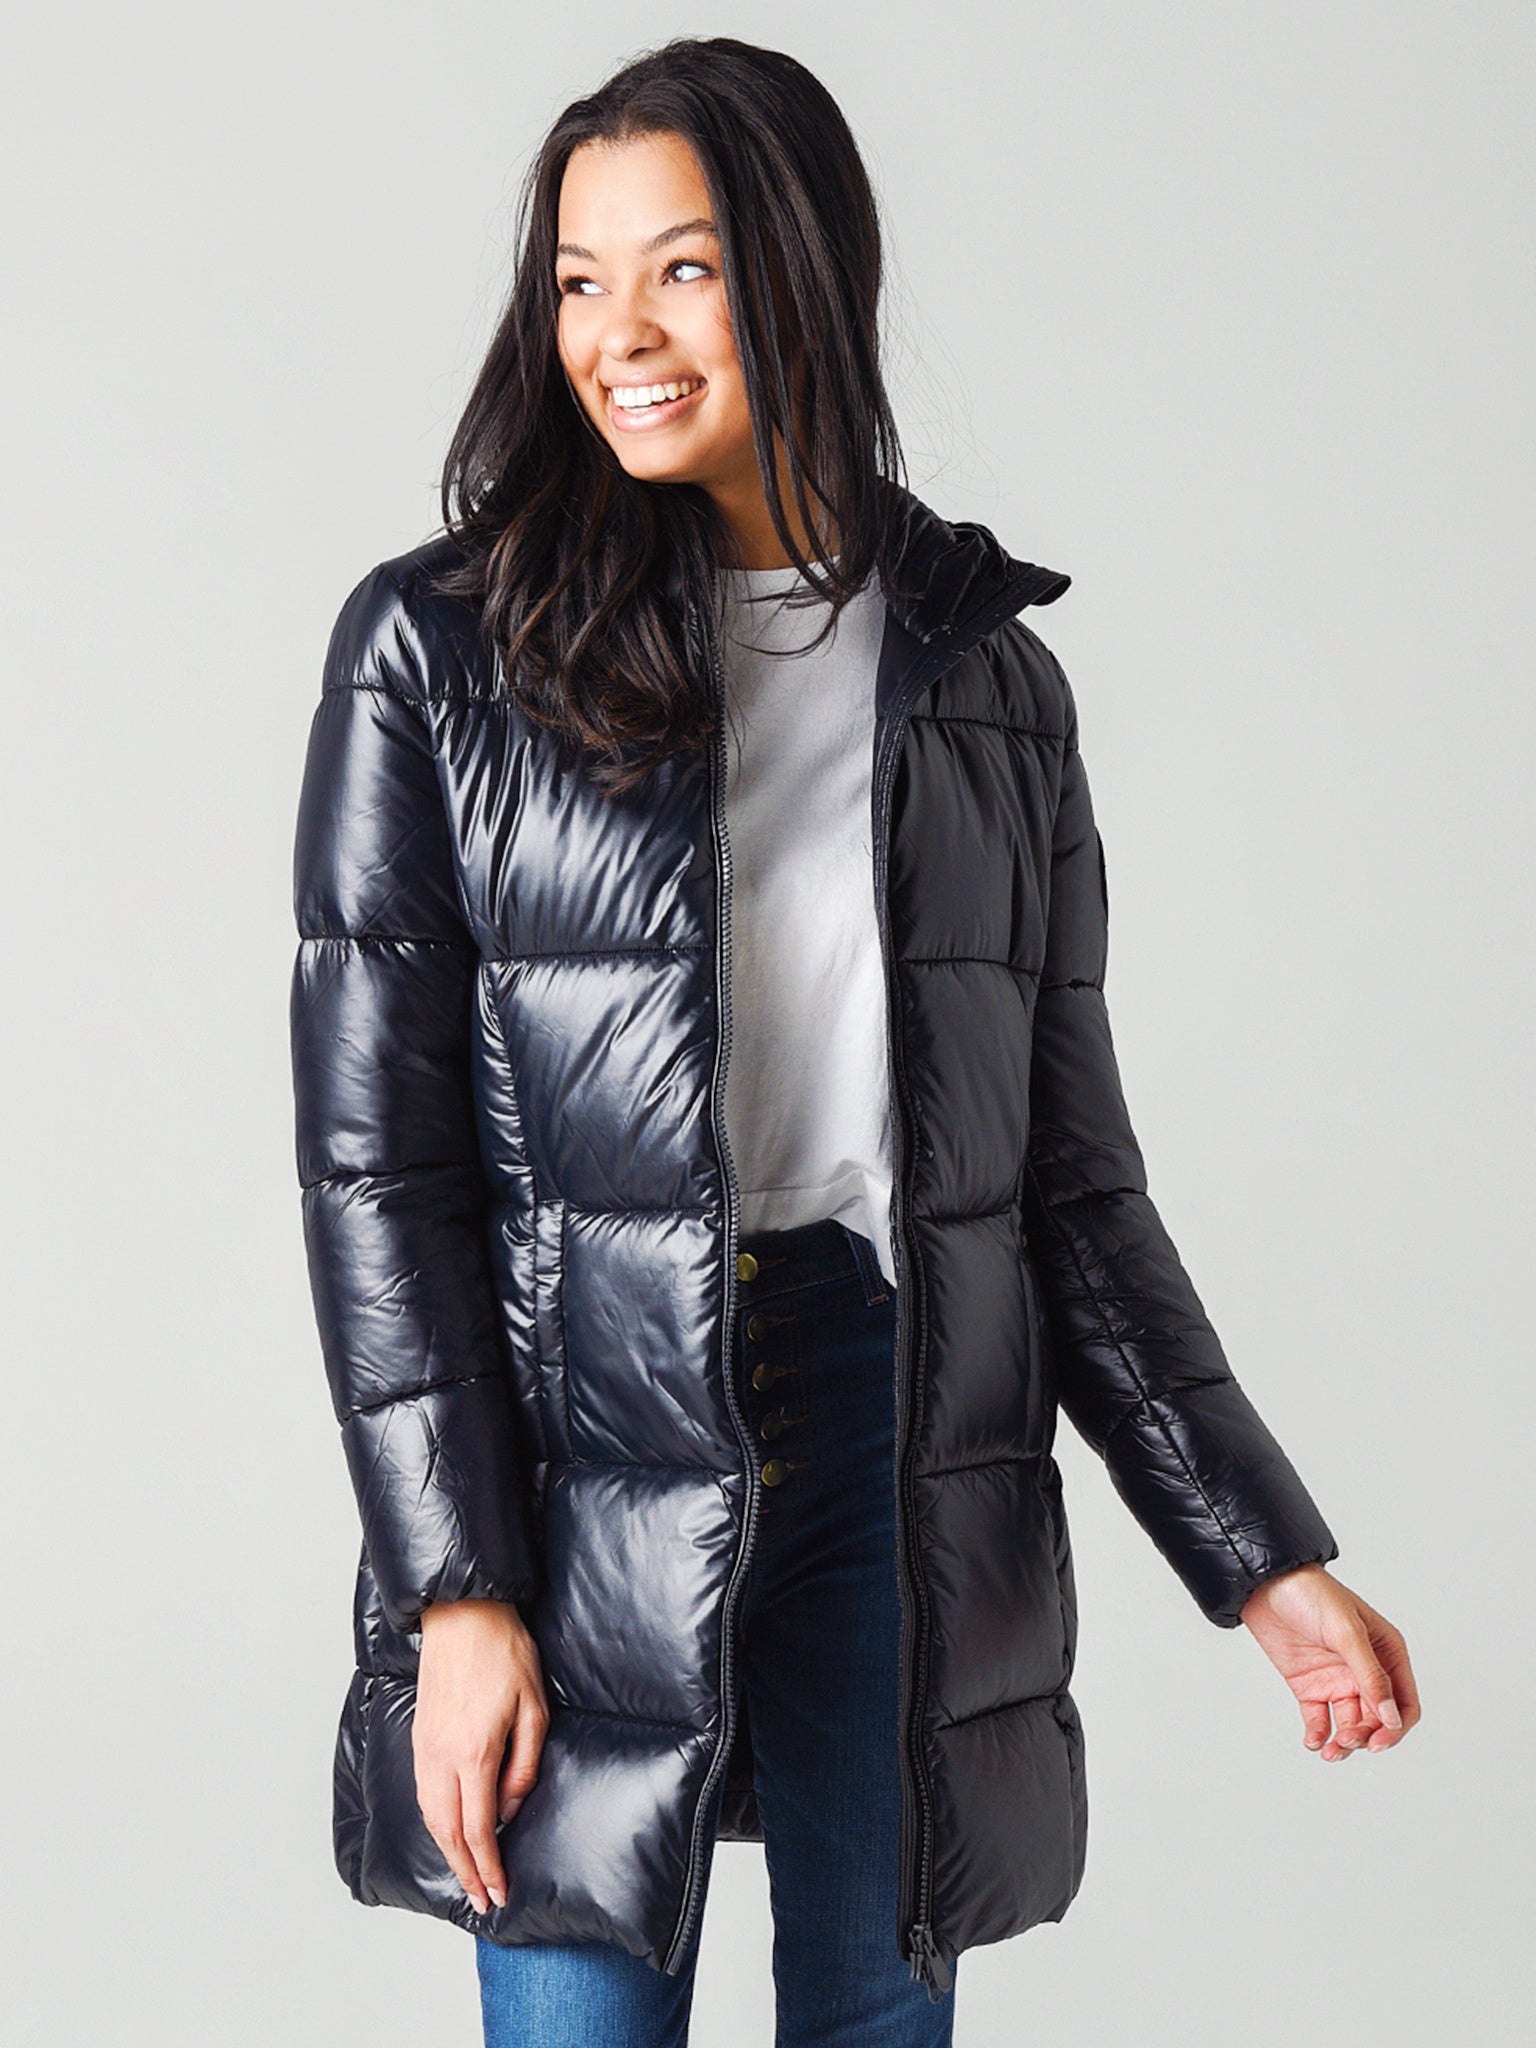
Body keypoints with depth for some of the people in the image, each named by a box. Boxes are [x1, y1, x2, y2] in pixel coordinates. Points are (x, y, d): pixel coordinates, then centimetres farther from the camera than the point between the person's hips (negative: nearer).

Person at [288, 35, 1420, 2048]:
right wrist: (453, 1588, -11)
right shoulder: (438, 649, 0)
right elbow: (374, 1160, -3)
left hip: (904, 1433, 2)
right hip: (582, 1449, -2)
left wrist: (1263, 1556, 6)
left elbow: (1072, 1168, 10)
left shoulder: (984, 671, 7)